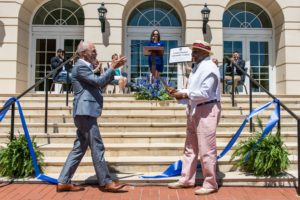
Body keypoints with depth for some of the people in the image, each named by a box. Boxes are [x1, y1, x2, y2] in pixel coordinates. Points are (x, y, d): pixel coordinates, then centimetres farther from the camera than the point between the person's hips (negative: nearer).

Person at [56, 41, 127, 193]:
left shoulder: (85, 67, 23)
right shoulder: (80, 66, -9)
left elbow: (100, 84, 25)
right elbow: (98, 81, -17)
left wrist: (114, 68, 17)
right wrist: (112, 68, -7)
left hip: (85, 113, 10)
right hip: (85, 112, -10)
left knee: (79, 148, 10)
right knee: (97, 147, -6)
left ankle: (63, 182, 14)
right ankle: (105, 182, 3)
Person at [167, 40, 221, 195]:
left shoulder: (209, 68, -13)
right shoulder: (197, 67, 17)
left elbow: (204, 93, -21)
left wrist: (185, 94, -15)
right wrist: (179, 92, 3)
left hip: (206, 111, -10)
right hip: (194, 111, 10)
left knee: (206, 150, -3)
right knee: (190, 148, 15)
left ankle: (210, 184, 10)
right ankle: (186, 180, 26)